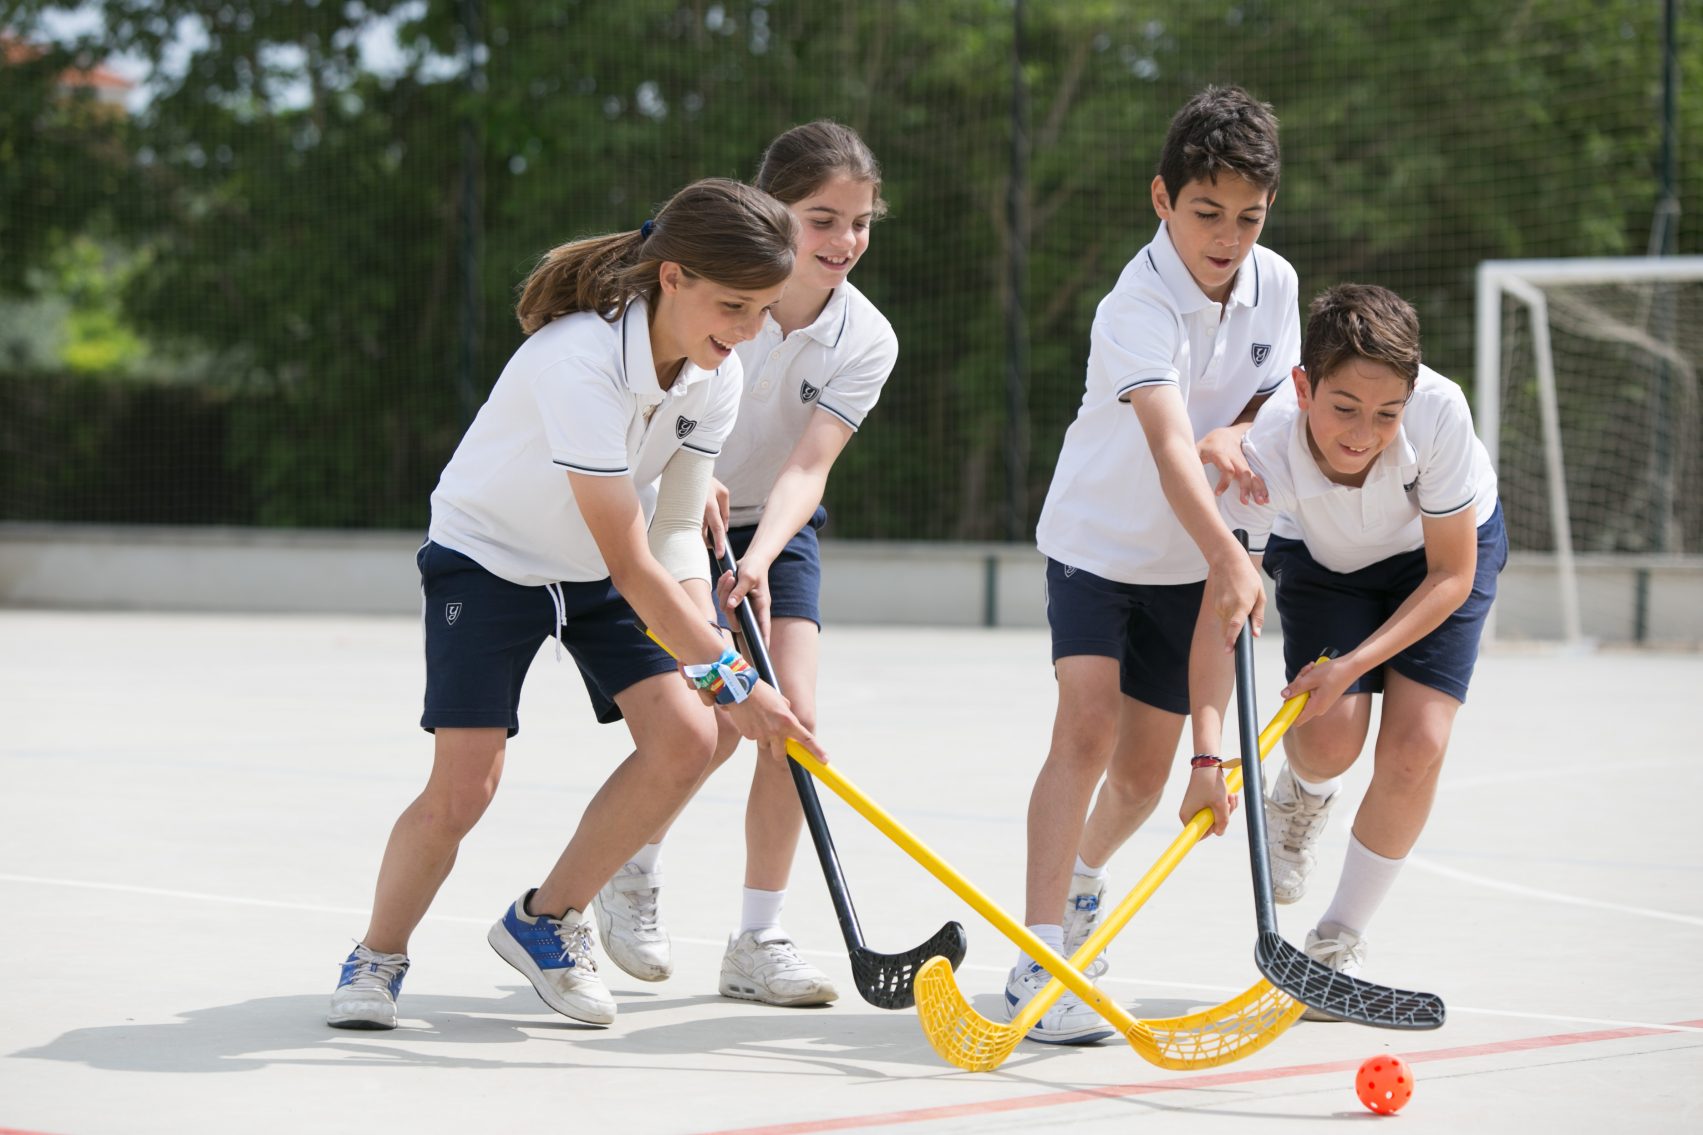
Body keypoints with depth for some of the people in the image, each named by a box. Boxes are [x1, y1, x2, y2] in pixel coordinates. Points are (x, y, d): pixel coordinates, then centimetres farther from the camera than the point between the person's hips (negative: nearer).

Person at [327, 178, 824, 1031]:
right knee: (463, 788, -15)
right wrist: (730, 676, -32)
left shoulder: (716, 376, -12)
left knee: (684, 739, -12)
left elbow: (675, 530, -6)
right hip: (488, 555, -6)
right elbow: (631, 563, -34)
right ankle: (377, 956, 12)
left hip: (597, 574, 6)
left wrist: (703, 632, -23)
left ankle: (546, 921, 8)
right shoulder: (583, 361, -36)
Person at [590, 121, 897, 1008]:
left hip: (775, 530, 3)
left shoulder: (866, 341, -15)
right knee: (715, 721, -16)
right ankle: (630, 872, 14)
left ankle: (757, 941, -2)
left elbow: (806, 469, -23)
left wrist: (756, 562, -41)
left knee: (793, 716, -13)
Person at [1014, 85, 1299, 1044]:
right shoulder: (1139, 308, -29)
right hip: (1097, 541, -5)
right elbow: (1168, 444, -43)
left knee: (1145, 770, 10)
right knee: (1086, 723, -24)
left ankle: (1083, 877, 44)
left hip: (1192, 561, 5)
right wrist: (1230, 559, -57)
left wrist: (1239, 431, -19)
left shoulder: (1275, 283, -8)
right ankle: (1038, 963, -26)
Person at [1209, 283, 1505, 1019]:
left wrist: (1355, 663, -34)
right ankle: (1301, 792, 22)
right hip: (1320, 557, 0)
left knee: (1415, 748, -15)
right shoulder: (1260, 455, -38)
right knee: (1328, 740, -18)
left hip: (1444, 551, 0)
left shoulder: (1439, 412, -39)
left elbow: (1451, 575, -25)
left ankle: (1340, 945, 6)